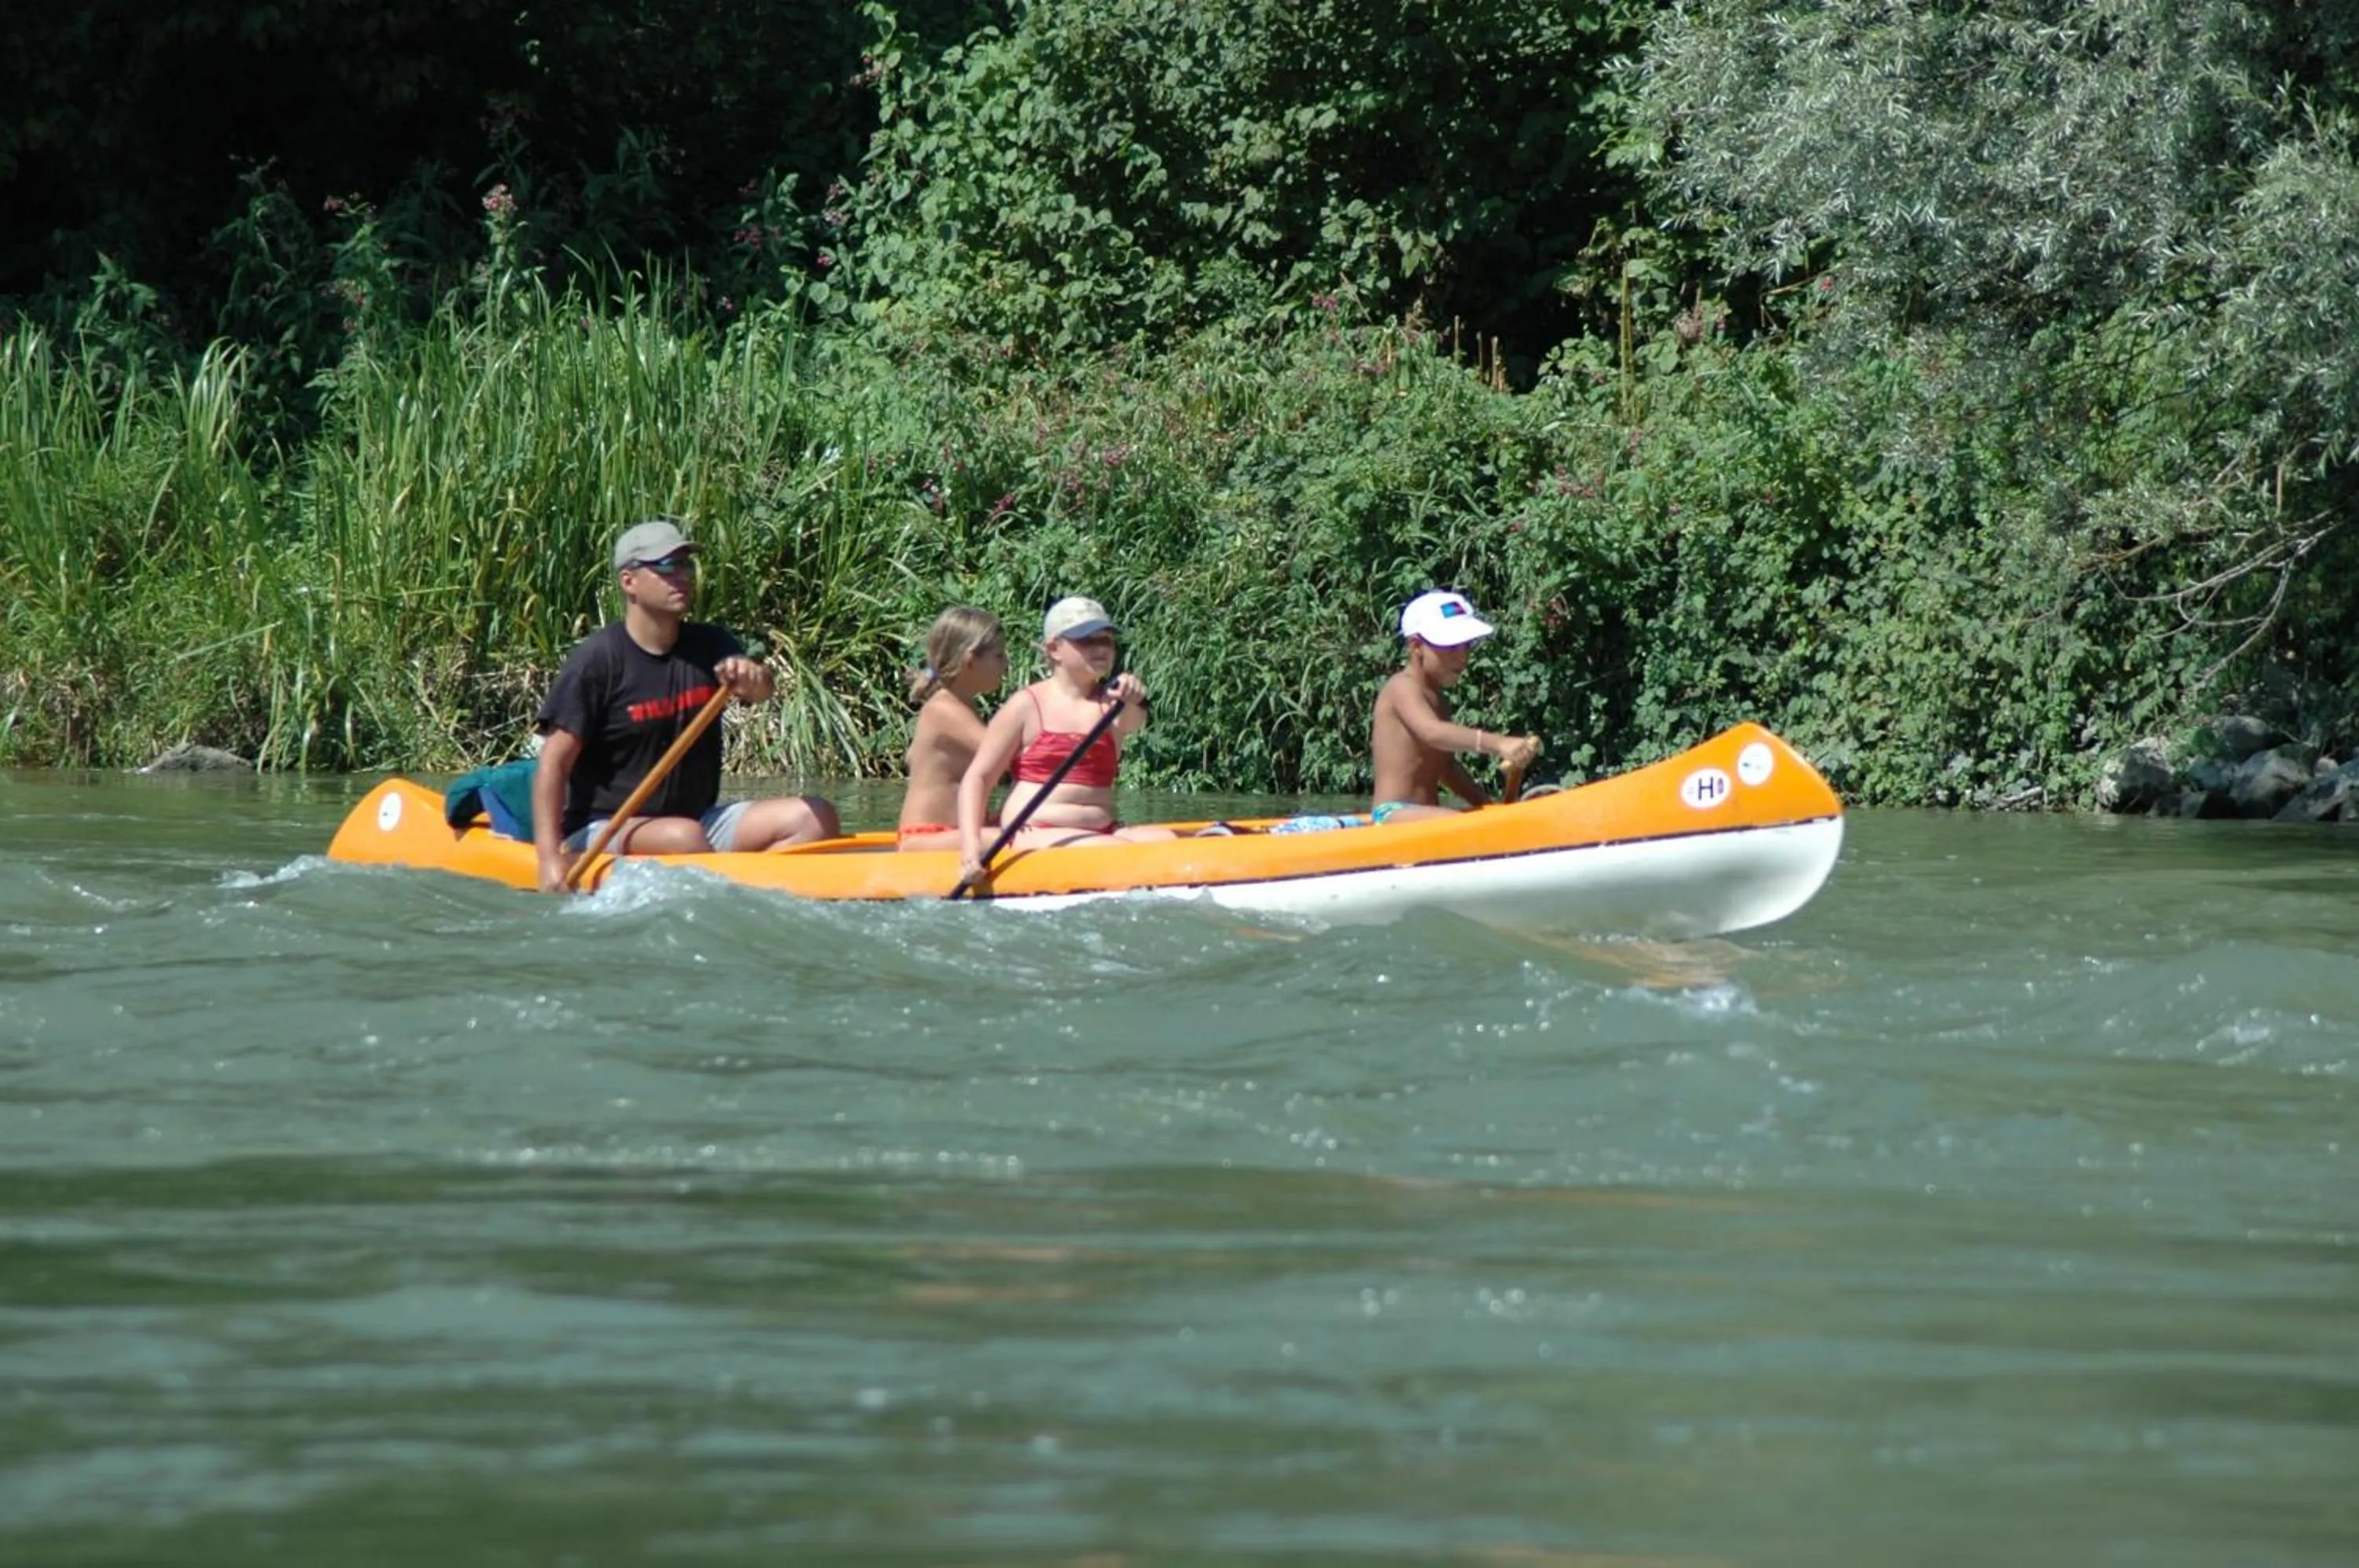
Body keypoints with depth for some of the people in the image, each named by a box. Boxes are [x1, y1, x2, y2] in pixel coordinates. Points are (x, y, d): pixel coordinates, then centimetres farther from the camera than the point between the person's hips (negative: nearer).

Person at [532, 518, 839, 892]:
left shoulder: (709, 646, 7)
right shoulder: (599, 659, -8)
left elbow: (761, 691, -13)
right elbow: (554, 763, -12)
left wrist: (753, 676, -40)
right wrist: (550, 859, -23)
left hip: (699, 817, 6)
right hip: (603, 831, -6)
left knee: (815, 817, -12)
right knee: (683, 838, -37)